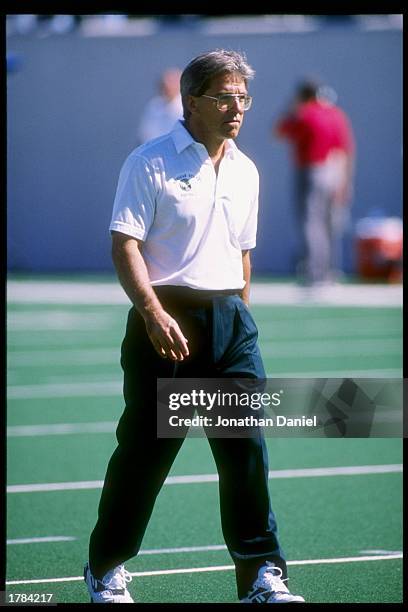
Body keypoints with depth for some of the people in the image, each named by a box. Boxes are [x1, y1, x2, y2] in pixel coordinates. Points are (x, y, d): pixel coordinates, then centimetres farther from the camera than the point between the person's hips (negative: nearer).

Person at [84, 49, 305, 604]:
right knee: (145, 451, 1)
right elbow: (125, 245, -12)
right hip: (167, 319, -5)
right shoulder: (151, 162, -6)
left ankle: (260, 576, 3)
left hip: (230, 320, 5)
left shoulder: (245, 171, 13)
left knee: (247, 448, -1)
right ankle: (106, 570, 16)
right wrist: (154, 314, -22)